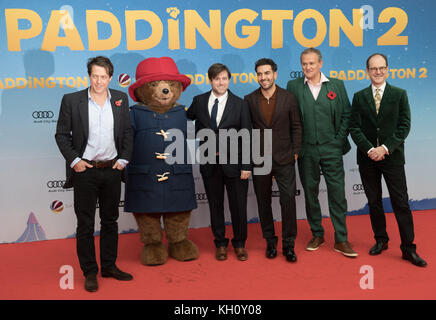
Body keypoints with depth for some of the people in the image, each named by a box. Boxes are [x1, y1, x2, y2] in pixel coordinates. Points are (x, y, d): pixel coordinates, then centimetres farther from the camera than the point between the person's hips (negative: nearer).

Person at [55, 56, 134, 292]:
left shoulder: (120, 99, 3)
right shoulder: (71, 100, -4)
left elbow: (127, 132, 9)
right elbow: (61, 135, 0)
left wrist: (124, 158, 0)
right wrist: (73, 160, -9)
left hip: (112, 169, 3)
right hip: (85, 170, -3)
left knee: (110, 221, 13)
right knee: (85, 224, 5)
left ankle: (109, 266, 28)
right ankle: (90, 272, 18)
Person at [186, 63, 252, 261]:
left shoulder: (239, 104, -1)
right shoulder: (199, 101, 4)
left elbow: (246, 137, -3)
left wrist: (246, 166, -8)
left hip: (233, 163, -2)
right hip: (209, 163, 2)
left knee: (238, 206, 7)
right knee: (215, 206, 12)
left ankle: (239, 244, 25)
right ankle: (220, 243, 28)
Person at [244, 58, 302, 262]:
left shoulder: (289, 98, 0)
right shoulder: (249, 100, 2)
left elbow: (296, 127, 5)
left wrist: (295, 152, 0)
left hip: (284, 159, -1)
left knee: (288, 200, -4)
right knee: (263, 202, 9)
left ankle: (288, 245, 9)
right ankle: (270, 242, 24)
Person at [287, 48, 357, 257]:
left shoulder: (337, 85, 6)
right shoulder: (293, 86, 4)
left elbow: (346, 114, 7)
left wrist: (339, 140, -1)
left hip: (331, 148, 0)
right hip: (306, 151, 1)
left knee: (337, 193, 1)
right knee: (310, 193, 9)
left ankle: (341, 240, 11)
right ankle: (317, 235, 25)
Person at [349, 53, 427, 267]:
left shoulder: (399, 94, 4)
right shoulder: (359, 97, 7)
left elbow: (404, 126, -3)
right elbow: (354, 128, 1)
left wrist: (385, 148, -14)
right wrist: (369, 149, -13)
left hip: (392, 157, -2)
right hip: (367, 158, 2)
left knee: (401, 203, -1)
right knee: (374, 201, 10)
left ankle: (408, 248, 8)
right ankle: (381, 240, 25)